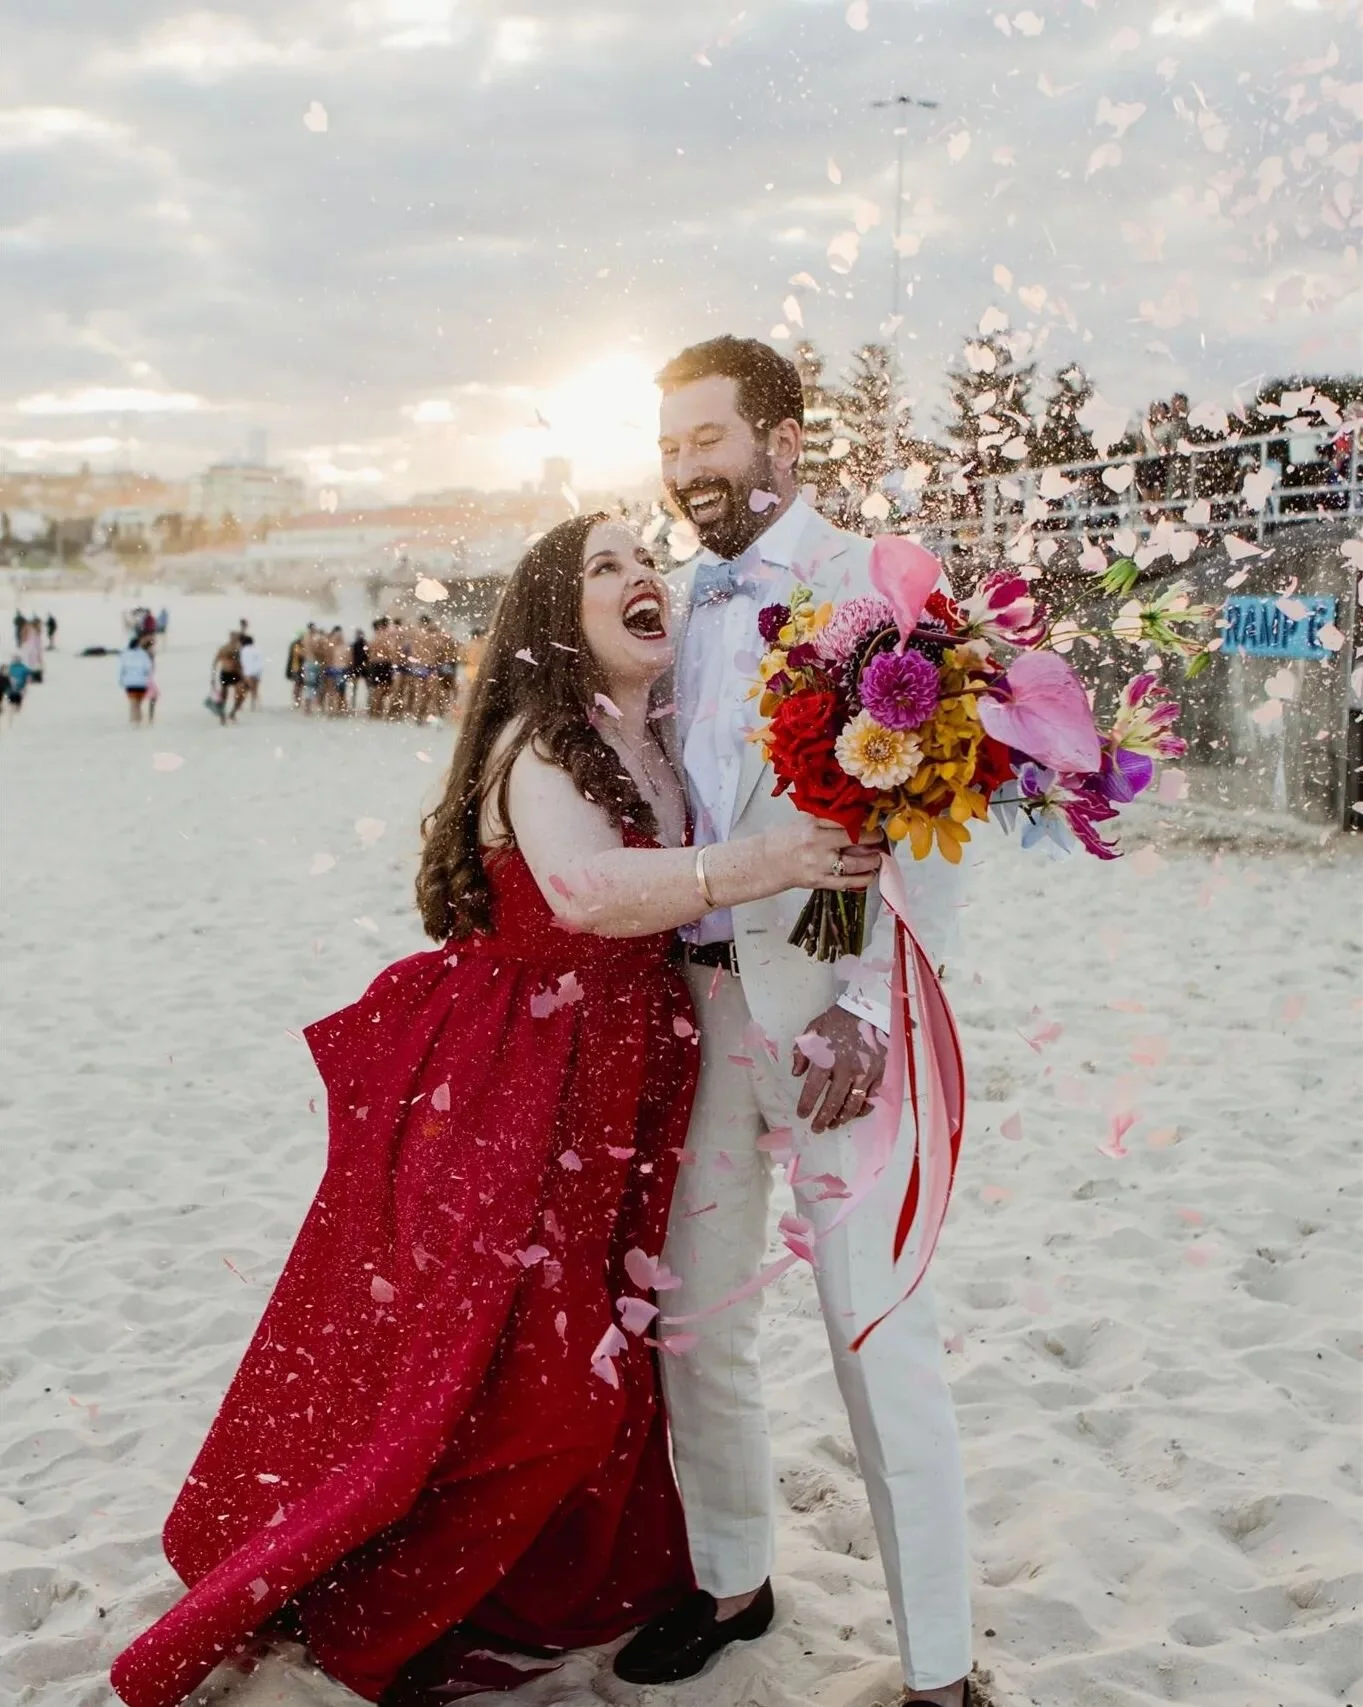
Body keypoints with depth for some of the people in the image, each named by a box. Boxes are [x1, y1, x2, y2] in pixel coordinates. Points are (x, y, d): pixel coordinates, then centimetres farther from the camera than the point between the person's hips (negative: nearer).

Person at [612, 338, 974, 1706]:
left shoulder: (867, 583, -6)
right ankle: (730, 1580, 33)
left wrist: (874, 1006, -17)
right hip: (703, 991, 6)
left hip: (827, 998, -6)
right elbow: (671, 809, 13)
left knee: (876, 1331, -2)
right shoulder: (683, 610, 13)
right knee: (695, 1310, 13)